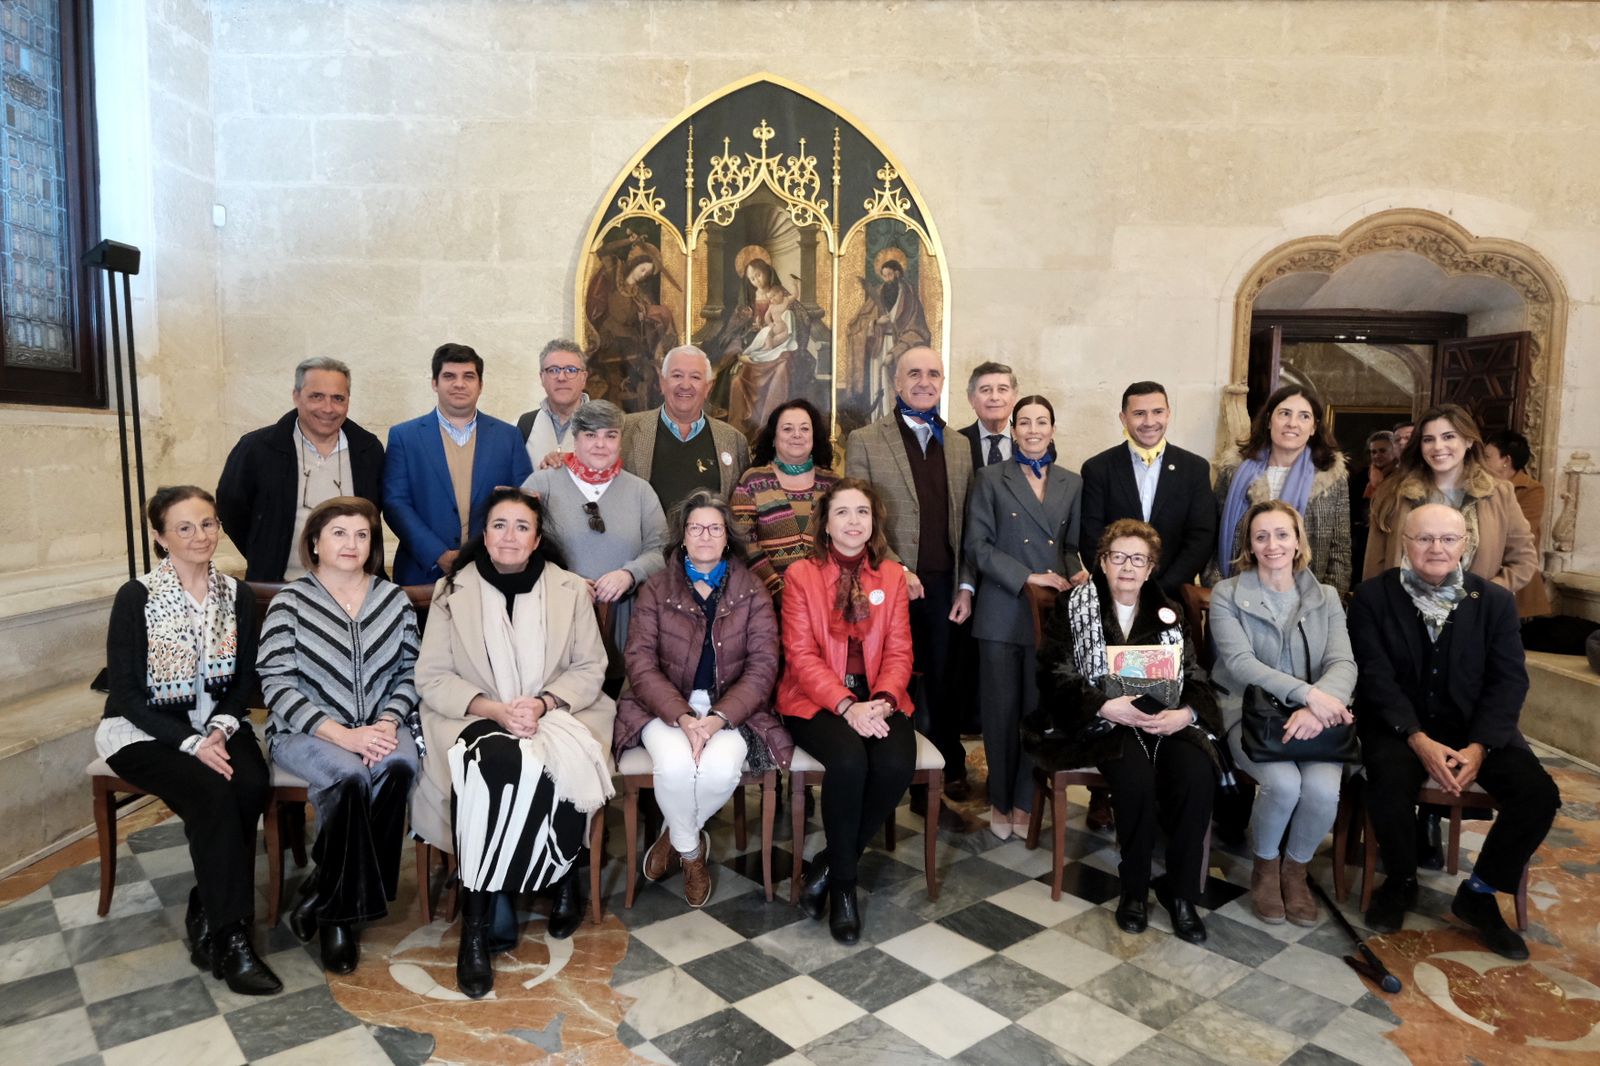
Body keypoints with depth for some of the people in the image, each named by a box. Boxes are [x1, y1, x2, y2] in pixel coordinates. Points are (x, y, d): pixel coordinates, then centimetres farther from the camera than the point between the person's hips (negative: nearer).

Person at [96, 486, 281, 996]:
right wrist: (191, 743, -21)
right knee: (212, 793, -30)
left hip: (215, 723, 4)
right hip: (144, 730, -3)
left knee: (252, 786, -26)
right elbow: (126, 693, -11)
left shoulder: (237, 594, 2)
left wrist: (221, 728, -13)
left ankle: (207, 912, -7)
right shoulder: (136, 597, -10)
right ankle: (228, 936, -19)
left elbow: (244, 678, 6)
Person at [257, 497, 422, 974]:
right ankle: (339, 915, -11)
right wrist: (343, 736, -18)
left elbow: (408, 672, 7)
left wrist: (387, 723, -12)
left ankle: (322, 897, -12)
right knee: (351, 777, -33)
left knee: (399, 766, -31)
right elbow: (276, 685, -8)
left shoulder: (394, 600, 8)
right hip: (307, 733, -2)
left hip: (381, 728, 3)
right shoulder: (291, 602, -1)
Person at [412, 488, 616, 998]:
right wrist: (492, 709, -16)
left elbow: (590, 668, 4)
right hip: (475, 717, 0)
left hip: (556, 715, 1)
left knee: (559, 770, -33)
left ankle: (562, 880, -3)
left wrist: (543, 703, -15)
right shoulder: (453, 590, 4)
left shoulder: (570, 589, 6)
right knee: (492, 768, -35)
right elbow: (431, 677, 0)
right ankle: (477, 924, -20)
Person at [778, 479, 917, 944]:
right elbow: (802, 655, -6)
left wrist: (882, 701, -15)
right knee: (849, 760, -32)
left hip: (877, 698, 3)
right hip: (817, 700, -3)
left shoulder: (892, 575, 10)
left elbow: (899, 651, 5)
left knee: (897, 764, -27)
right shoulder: (801, 574, 1)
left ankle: (828, 864, -3)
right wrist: (847, 707, -20)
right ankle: (843, 882, -7)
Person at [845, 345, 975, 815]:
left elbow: (968, 524, 11)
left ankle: (941, 783, 20)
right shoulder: (865, 441, 1)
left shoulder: (959, 447, 13)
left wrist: (966, 586, 4)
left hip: (944, 587, 3)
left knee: (941, 686, 8)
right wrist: (896, 570, -12)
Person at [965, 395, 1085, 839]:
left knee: (1040, 710, 6)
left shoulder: (1072, 483, 12)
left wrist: (1079, 574, -8)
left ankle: (1024, 801, 21)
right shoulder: (991, 479, 3)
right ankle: (1000, 801, 20)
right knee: (1001, 710, 4)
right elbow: (978, 544, -4)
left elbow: (1074, 546, 14)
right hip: (1002, 611, -2)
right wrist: (1027, 578, -14)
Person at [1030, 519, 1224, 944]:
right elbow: (1054, 676, -4)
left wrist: (1186, 713, -15)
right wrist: (1107, 706, -20)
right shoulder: (1074, 607, 5)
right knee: (1137, 778, -33)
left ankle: (1181, 891, -9)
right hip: (1102, 721, -3)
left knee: (1197, 775, -28)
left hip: (1166, 719, 3)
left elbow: (1196, 678, 8)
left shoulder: (1169, 613, 16)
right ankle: (1134, 889, -8)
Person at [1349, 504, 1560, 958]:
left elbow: (1510, 681, -4)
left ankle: (1479, 894, 5)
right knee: (1390, 782, -32)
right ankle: (1400, 881, -1)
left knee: (1539, 794, -19)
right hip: (1398, 722, -3)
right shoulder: (1373, 596, -6)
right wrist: (1420, 741, -24)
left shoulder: (1495, 600, 1)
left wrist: (1478, 747, -19)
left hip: (1476, 724, 3)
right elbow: (1376, 678, -11)